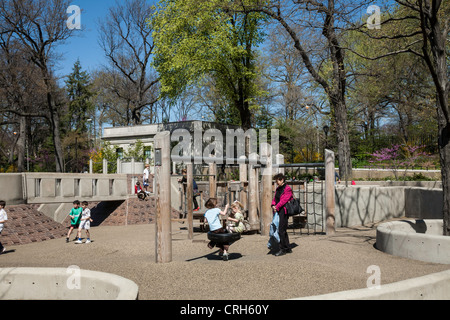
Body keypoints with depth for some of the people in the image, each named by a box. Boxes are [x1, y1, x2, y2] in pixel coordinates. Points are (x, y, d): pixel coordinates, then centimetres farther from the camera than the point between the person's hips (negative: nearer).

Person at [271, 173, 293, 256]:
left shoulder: (287, 189, -10)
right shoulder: (278, 188, 18)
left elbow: (284, 200, -17)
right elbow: (275, 198, 13)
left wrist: (277, 207, -18)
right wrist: (273, 205, -5)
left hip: (283, 211, -9)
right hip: (278, 211, 9)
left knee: (281, 230, -10)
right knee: (283, 230, 13)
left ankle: (283, 249, -4)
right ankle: (288, 248, 22)